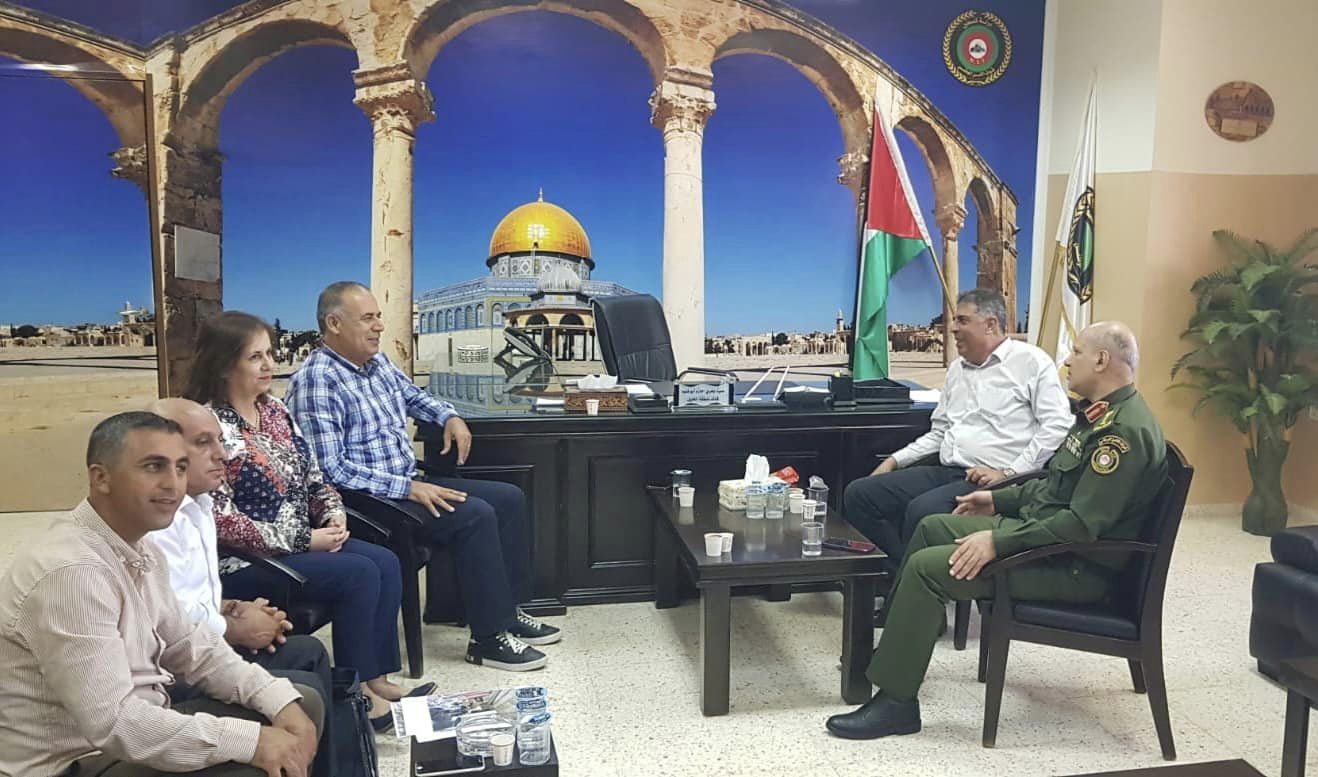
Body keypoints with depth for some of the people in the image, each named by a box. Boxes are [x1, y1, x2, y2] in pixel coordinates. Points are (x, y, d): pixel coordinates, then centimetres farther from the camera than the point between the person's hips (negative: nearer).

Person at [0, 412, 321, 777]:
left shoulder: (142, 549, 4)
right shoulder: (71, 570, -27)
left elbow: (189, 644, 9)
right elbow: (114, 723, -30)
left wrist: (280, 701, -4)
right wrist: (251, 741, -28)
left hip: (135, 727, 9)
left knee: (303, 703, 8)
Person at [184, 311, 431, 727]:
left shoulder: (275, 410, 8)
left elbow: (313, 476, 16)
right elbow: (219, 519, -22)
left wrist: (334, 514, -5)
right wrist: (304, 540, -20)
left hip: (301, 540, 8)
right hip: (245, 560, -8)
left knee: (385, 562, -10)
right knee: (359, 574, -21)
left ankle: (376, 677, -2)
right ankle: (354, 691, -6)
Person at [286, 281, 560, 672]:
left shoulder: (377, 362, 9)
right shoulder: (315, 382, -18)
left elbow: (412, 394, 31)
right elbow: (330, 469, -24)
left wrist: (449, 416, 10)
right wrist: (406, 488, -25)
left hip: (409, 483, 10)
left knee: (509, 498, 4)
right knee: (475, 515, -25)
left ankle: (507, 609, 12)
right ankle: (489, 638, -14)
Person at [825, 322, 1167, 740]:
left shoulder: (1125, 430, -23)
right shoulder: (1104, 413, 11)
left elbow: (1082, 524, -29)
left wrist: (998, 542, -27)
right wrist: (999, 499, 20)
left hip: (1075, 565, -11)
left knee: (926, 566, -20)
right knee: (933, 527, 13)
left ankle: (895, 702, -10)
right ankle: (896, 649, 21)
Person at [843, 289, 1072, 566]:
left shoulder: (1031, 361, 0)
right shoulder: (957, 369, 22)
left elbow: (1057, 426, -10)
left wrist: (1009, 473, -16)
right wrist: (894, 461, 13)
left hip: (995, 480, -8)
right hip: (945, 471, 8)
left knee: (922, 510, -34)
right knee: (858, 494, -7)